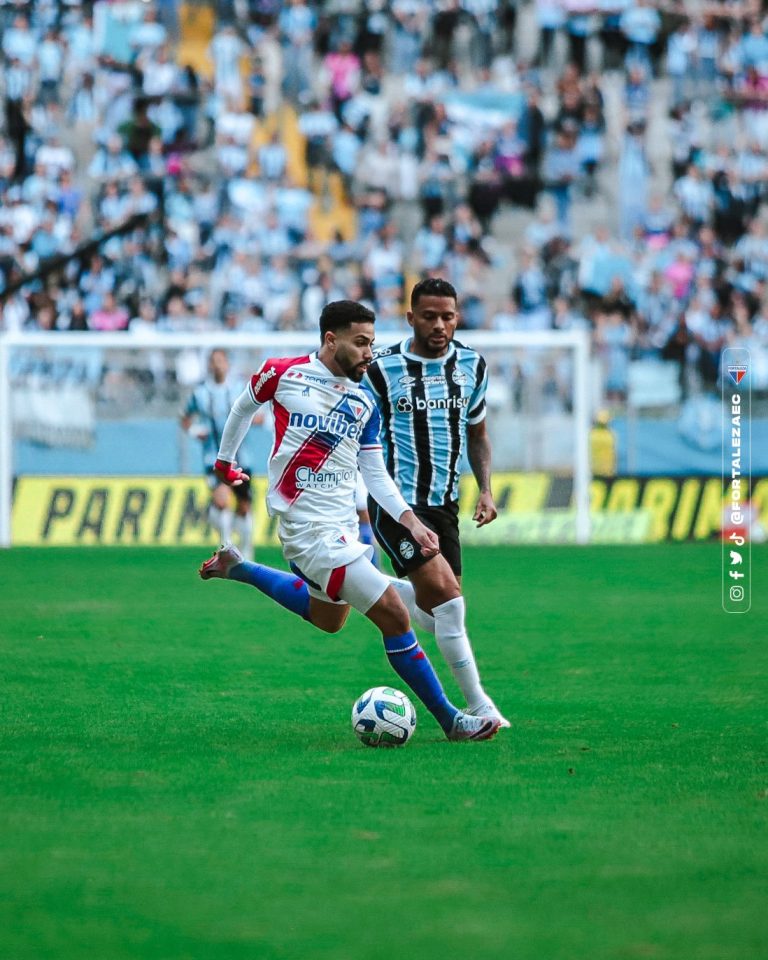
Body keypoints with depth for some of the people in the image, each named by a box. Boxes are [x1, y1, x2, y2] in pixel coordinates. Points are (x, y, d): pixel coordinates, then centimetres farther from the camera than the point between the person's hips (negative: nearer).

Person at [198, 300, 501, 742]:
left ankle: (236, 568, 42)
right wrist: (225, 460, 23)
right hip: (310, 528, -8)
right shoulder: (283, 373, -7)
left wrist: (409, 519, -3)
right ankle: (450, 720, -5)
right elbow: (244, 407, 12)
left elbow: (375, 474, 11)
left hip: (343, 524, 8)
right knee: (394, 616, -13)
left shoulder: (365, 403, 7)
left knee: (329, 620, 29)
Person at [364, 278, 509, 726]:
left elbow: (477, 433, 19)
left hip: (444, 505, 6)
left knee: (437, 611, 6)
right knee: (448, 597, -18)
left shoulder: (472, 365, 7)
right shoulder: (383, 369, -8)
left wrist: (486, 489, 6)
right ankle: (479, 706, -11)